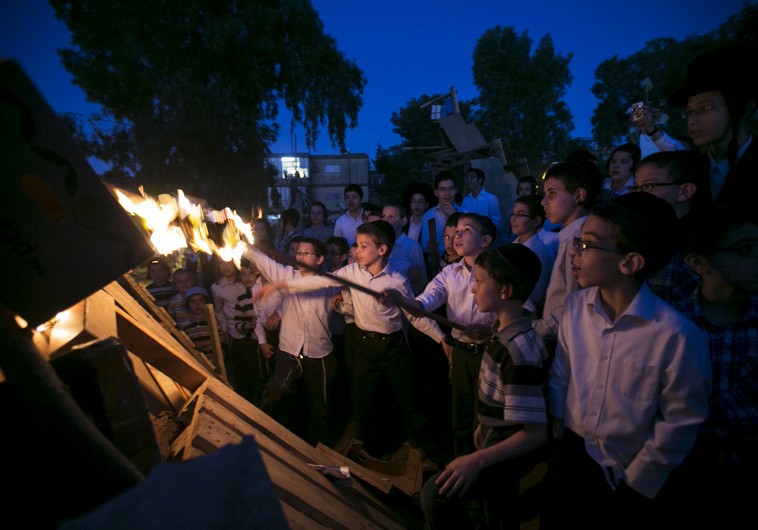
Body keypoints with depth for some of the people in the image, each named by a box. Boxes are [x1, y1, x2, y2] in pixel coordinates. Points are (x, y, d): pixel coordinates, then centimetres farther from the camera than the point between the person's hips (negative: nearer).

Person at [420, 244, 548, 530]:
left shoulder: (519, 349, -32)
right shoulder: (506, 332, -3)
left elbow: (535, 432, -32)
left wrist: (477, 460, -36)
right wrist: (485, 425, 18)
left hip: (510, 450, -9)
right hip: (497, 440, 9)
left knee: (435, 494, -20)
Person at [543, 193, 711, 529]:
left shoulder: (677, 335, -26)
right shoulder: (575, 305, -12)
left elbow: (679, 424, -15)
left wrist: (634, 486, -6)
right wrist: (558, 432, 5)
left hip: (627, 478, -4)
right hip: (571, 457, 4)